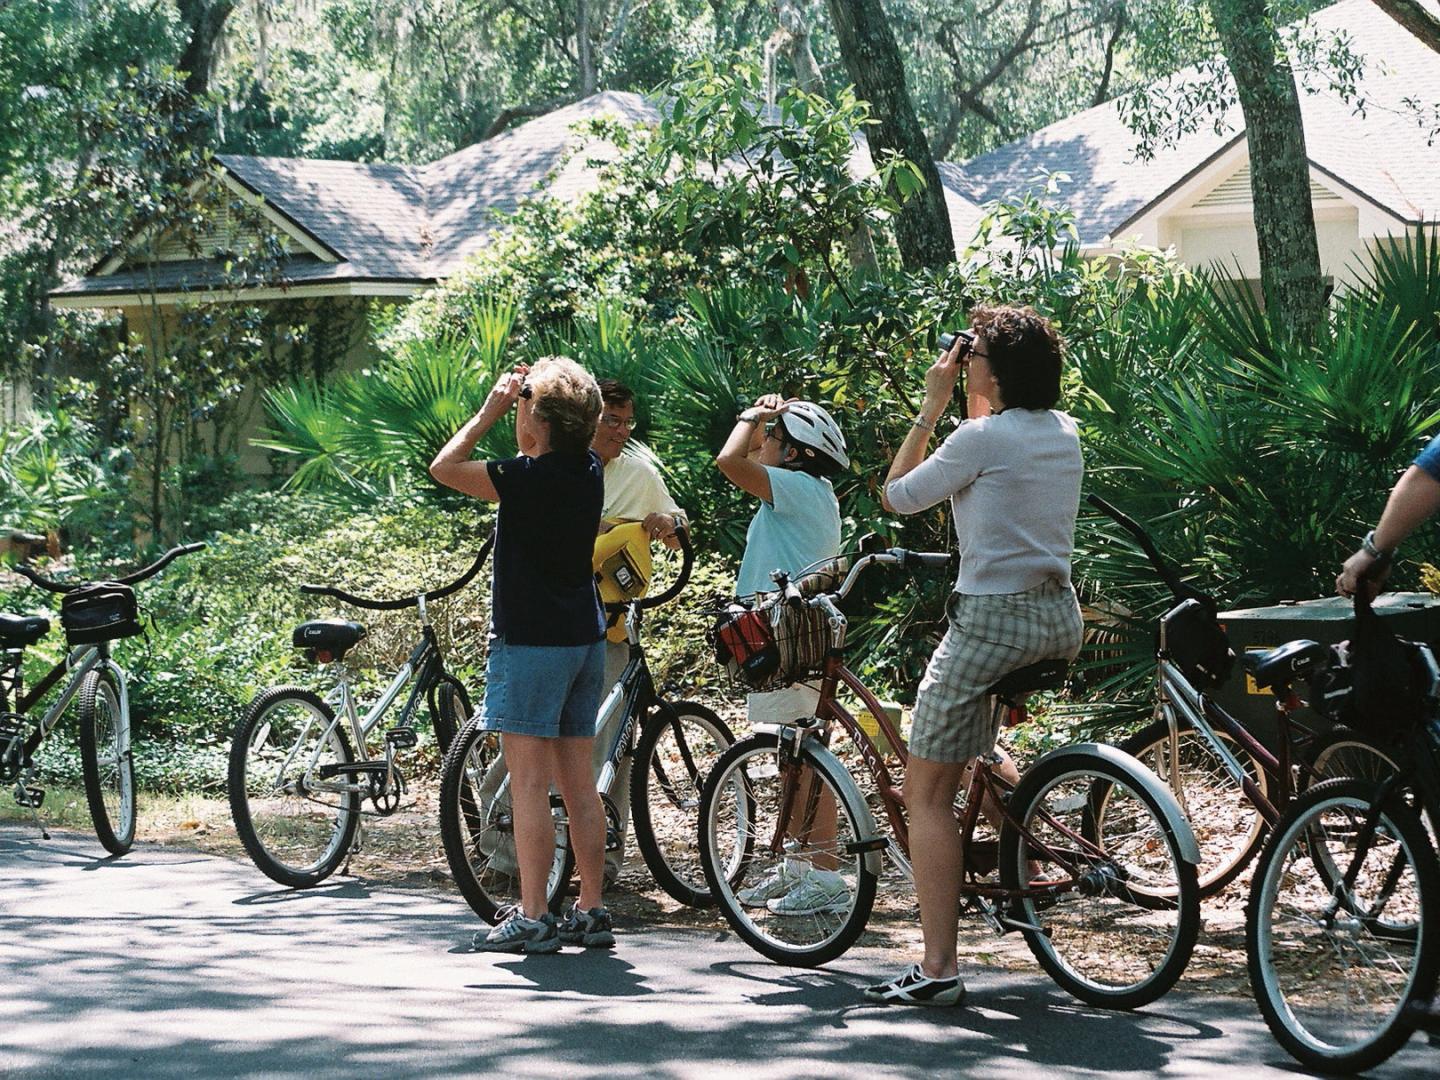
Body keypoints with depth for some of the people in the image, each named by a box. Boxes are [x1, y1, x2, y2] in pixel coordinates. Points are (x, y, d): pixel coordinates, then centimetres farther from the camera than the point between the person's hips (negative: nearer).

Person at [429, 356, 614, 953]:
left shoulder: (528, 476, -16)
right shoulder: (589, 472, 5)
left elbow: (444, 466, -8)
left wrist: (490, 410, -2)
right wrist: (529, 393, 13)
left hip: (530, 641, -8)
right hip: (585, 639, 8)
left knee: (529, 783, -5)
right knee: (579, 782, 10)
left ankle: (532, 918, -5)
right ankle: (592, 910, 13)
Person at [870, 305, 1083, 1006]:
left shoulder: (985, 437, -14)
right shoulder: (1064, 433, 8)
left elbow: (899, 495, -2)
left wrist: (932, 402, 1)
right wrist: (964, 403, 22)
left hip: (994, 619, -8)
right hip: (1061, 619, 8)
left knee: (926, 792, -1)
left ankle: (936, 969, -7)